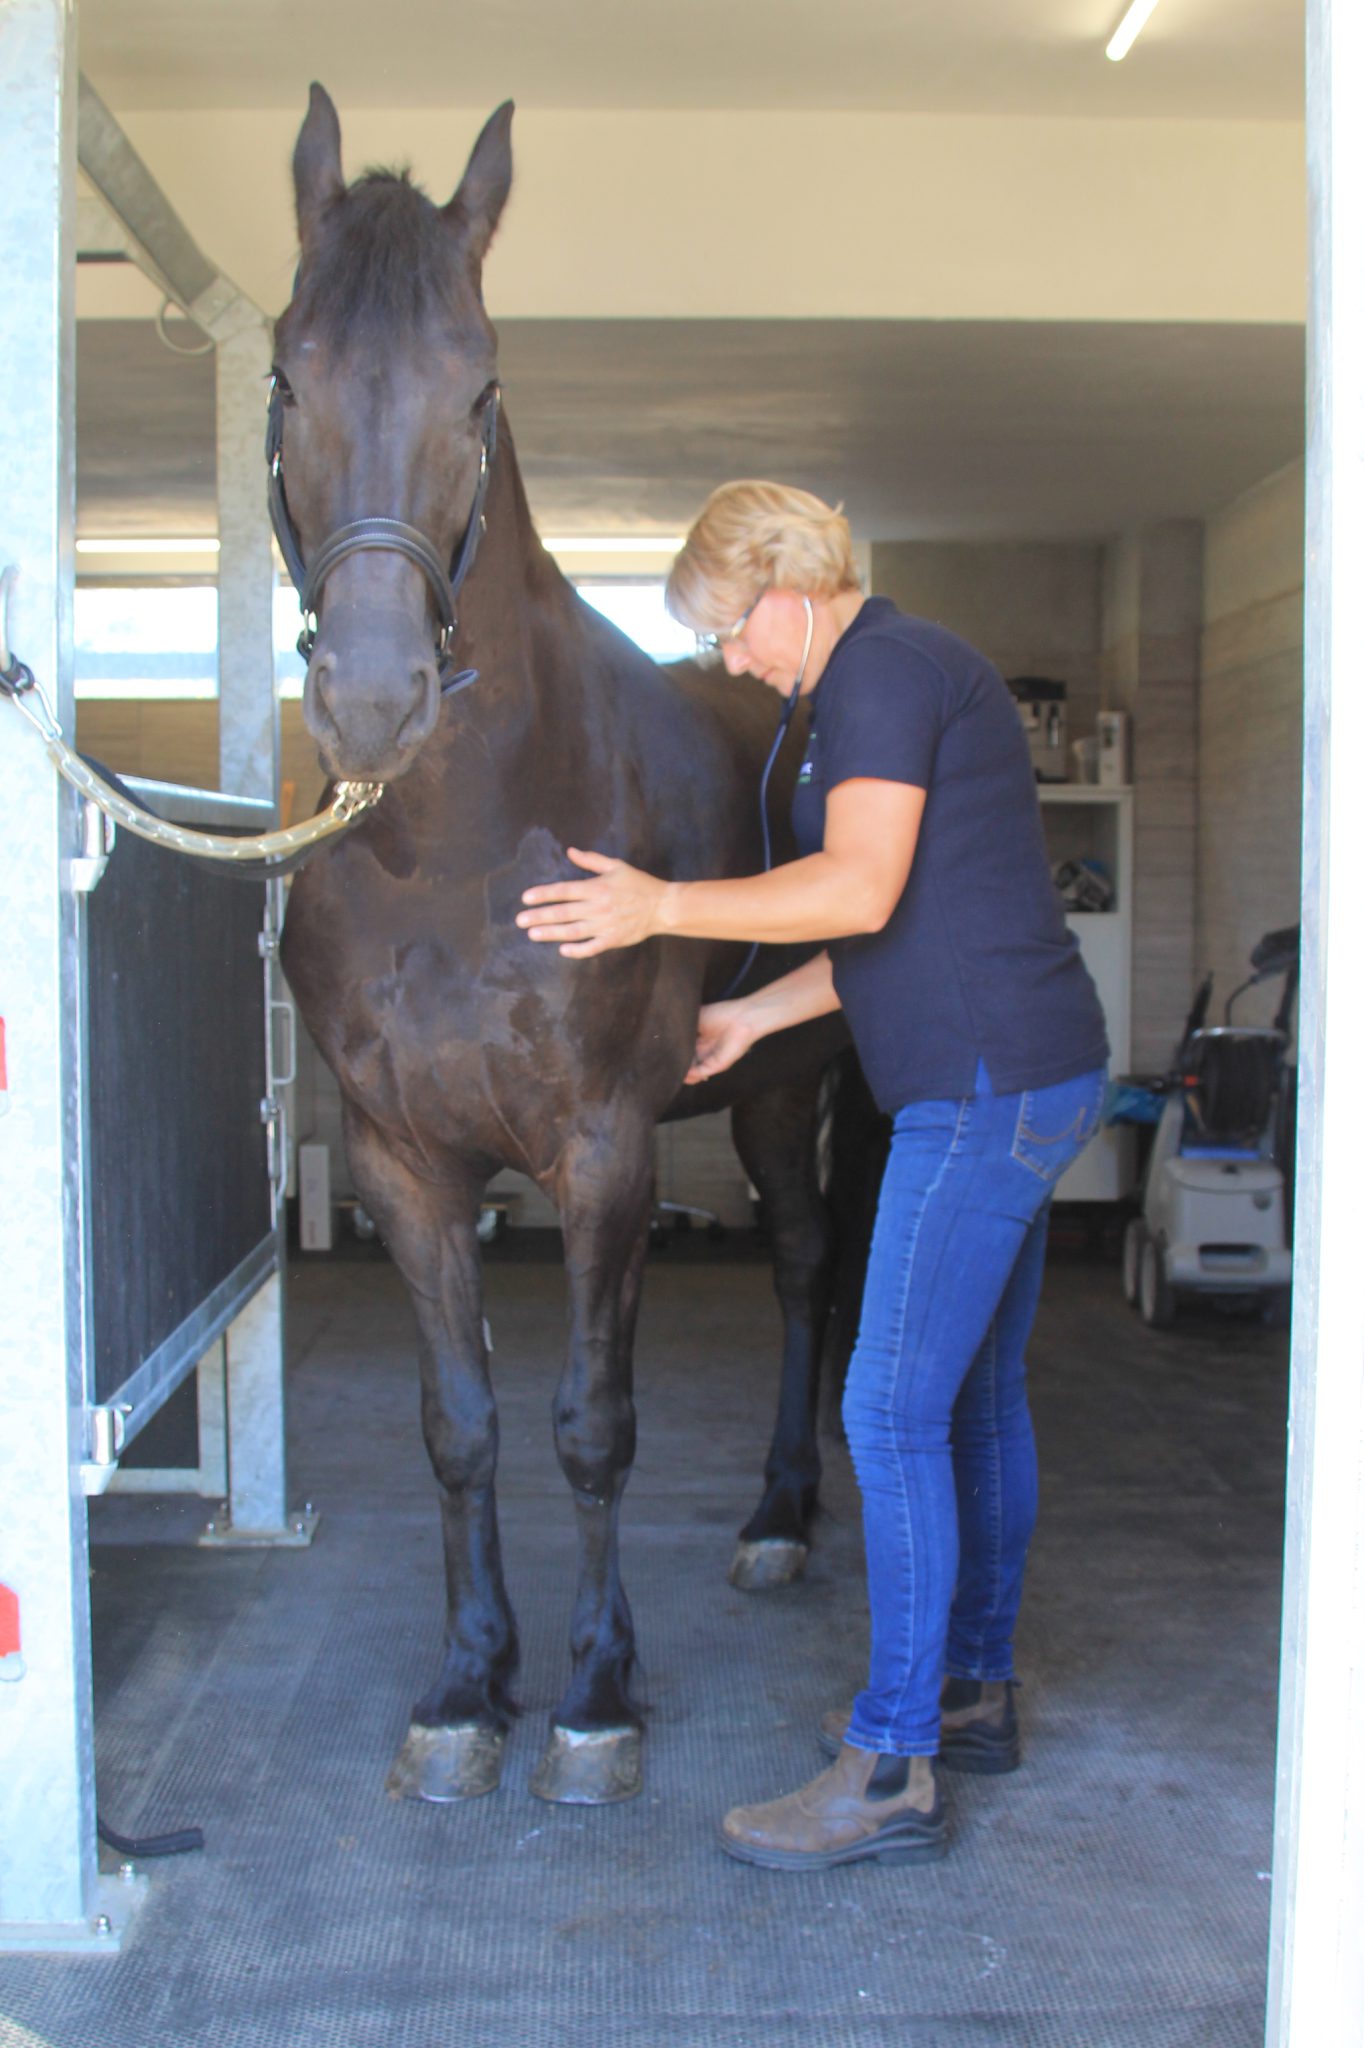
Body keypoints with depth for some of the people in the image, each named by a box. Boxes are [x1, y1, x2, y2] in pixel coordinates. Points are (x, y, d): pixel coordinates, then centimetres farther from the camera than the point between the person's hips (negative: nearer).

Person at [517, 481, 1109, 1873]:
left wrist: (662, 907, -18)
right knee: (977, 1393, 17)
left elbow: (861, 892, -23)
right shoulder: (900, 673, 20)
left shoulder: (878, 672, -11)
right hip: (1026, 1077, 11)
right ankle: (974, 1689, 30)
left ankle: (891, 1771, -2)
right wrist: (754, 1017, 16)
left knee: (894, 1411, -8)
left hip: (987, 1090, -11)